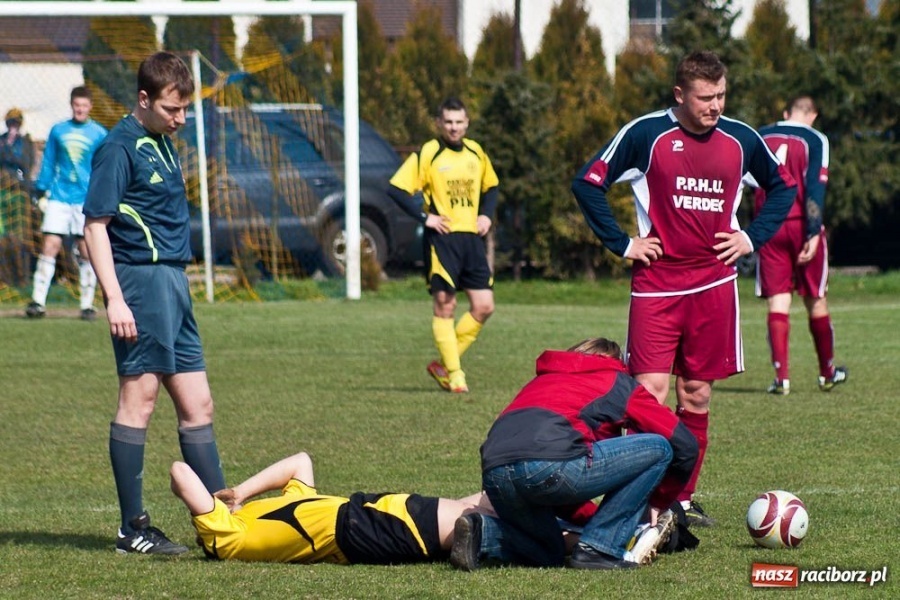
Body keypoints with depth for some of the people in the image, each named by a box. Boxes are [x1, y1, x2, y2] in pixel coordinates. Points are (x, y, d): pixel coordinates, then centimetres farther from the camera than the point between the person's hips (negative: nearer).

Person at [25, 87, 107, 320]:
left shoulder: (99, 134, 4)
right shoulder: (58, 131, 9)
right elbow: (48, 163, 13)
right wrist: (41, 192, 7)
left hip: (87, 199, -1)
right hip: (59, 196, 1)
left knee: (87, 252, 0)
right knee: (49, 246, -6)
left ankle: (87, 304, 7)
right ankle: (38, 301, -5)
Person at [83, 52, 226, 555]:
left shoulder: (163, 144, 17)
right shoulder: (121, 147, -10)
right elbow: (96, 225, -14)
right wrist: (115, 299, -21)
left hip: (172, 282, 9)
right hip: (141, 278, -9)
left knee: (197, 404, 10)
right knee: (139, 398, -6)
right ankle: (133, 529, -2)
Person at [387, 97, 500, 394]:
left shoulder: (476, 153, 12)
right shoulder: (427, 154, -5)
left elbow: (491, 186, 27)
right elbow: (396, 189, -9)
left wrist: (486, 215, 10)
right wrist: (424, 216, -13)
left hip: (472, 237, 6)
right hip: (442, 238, -6)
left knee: (484, 306, 0)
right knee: (445, 305, -6)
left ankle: (444, 364, 12)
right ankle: (454, 373, 1)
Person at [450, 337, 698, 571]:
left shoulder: (541, 381, 39)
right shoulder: (618, 382, 24)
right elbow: (684, 443, 23)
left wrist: (593, 518, 37)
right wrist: (660, 503, 37)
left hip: (493, 476, 7)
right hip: (549, 463, -7)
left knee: (548, 554, 31)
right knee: (659, 449, 11)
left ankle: (483, 533, 2)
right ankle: (600, 548, 5)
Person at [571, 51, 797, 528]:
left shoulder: (741, 140, 5)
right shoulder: (647, 134, -5)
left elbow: (783, 187, 22)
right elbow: (588, 184, 1)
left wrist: (752, 237, 8)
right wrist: (622, 244, -4)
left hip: (714, 284, 3)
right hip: (656, 285, -3)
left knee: (697, 396, 8)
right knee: (650, 393, -12)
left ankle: (683, 499, 17)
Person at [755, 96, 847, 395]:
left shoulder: (761, 137, 7)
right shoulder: (814, 140, -5)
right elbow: (815, 189, -14)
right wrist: (813, 233, -16)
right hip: (801, 226, -2)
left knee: (777, 300, 1)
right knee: (816, 300, 10)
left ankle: (781, 376, -8)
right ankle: (827, 373, 22)